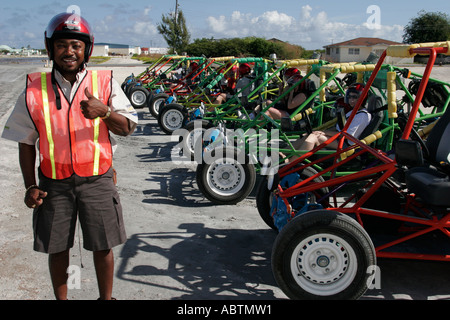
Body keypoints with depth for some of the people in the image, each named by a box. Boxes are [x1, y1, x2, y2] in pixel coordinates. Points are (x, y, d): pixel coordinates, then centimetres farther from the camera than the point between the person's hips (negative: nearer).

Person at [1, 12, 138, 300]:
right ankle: (61, 298, 31)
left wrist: (105, 112, -21)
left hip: (97, 179, 0)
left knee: (103, 246, 7)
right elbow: (26, 143, 7)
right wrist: (30, 186, 2)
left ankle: (106, 297, 28)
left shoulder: (105, 82, 1)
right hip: (54, 182, 1)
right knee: (56, 247, 10)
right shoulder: (35, 89, 2)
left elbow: (127, 128, 0)